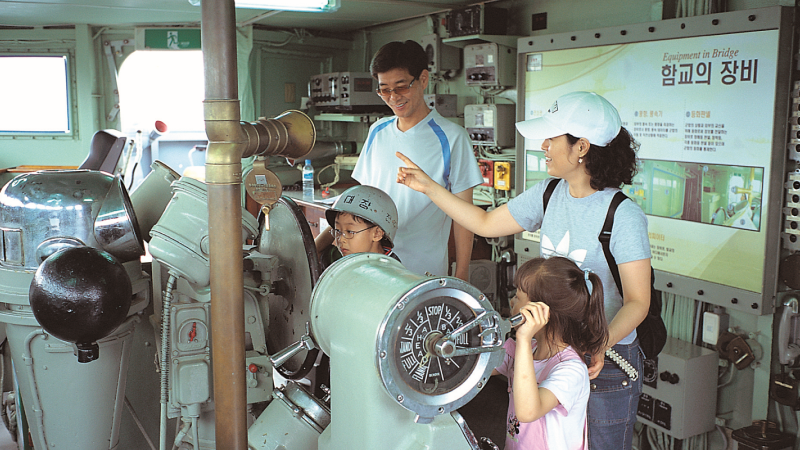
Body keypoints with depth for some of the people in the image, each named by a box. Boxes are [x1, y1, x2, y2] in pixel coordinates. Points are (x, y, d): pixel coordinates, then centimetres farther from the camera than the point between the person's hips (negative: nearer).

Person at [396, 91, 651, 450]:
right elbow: (485, 223, 8)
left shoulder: (623, 215, -18)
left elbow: (637, 301, -17)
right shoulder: (549, 194, 1)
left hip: (605, 357, -6)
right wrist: (428, 187, 5)